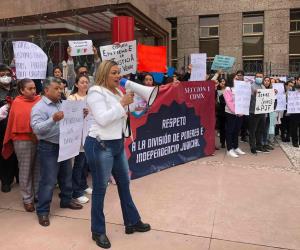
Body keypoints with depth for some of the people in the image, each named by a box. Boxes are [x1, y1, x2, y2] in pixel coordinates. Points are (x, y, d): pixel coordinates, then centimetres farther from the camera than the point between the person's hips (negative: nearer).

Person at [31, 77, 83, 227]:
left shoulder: (61, 104, 9)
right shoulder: (39, 107, -13)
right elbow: (36, 128, -24)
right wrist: (53, 119, -36)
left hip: (64, 146, 7)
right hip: (48, 148, -7)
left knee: (66, 176, 18)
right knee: (48, 180, -1)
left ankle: (66, 200, 37)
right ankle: (42, 211, 13)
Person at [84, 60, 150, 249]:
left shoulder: (116, 91, 15)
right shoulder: (96, 92, -11)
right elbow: (102, 119, -23)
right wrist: (122, 104, -19)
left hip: (117, 144, 9)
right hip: (100, 146, -9)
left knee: (124, 183, 16)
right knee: (100, 188, 3)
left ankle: (132, 222, 33)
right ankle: (98, 231, 20)